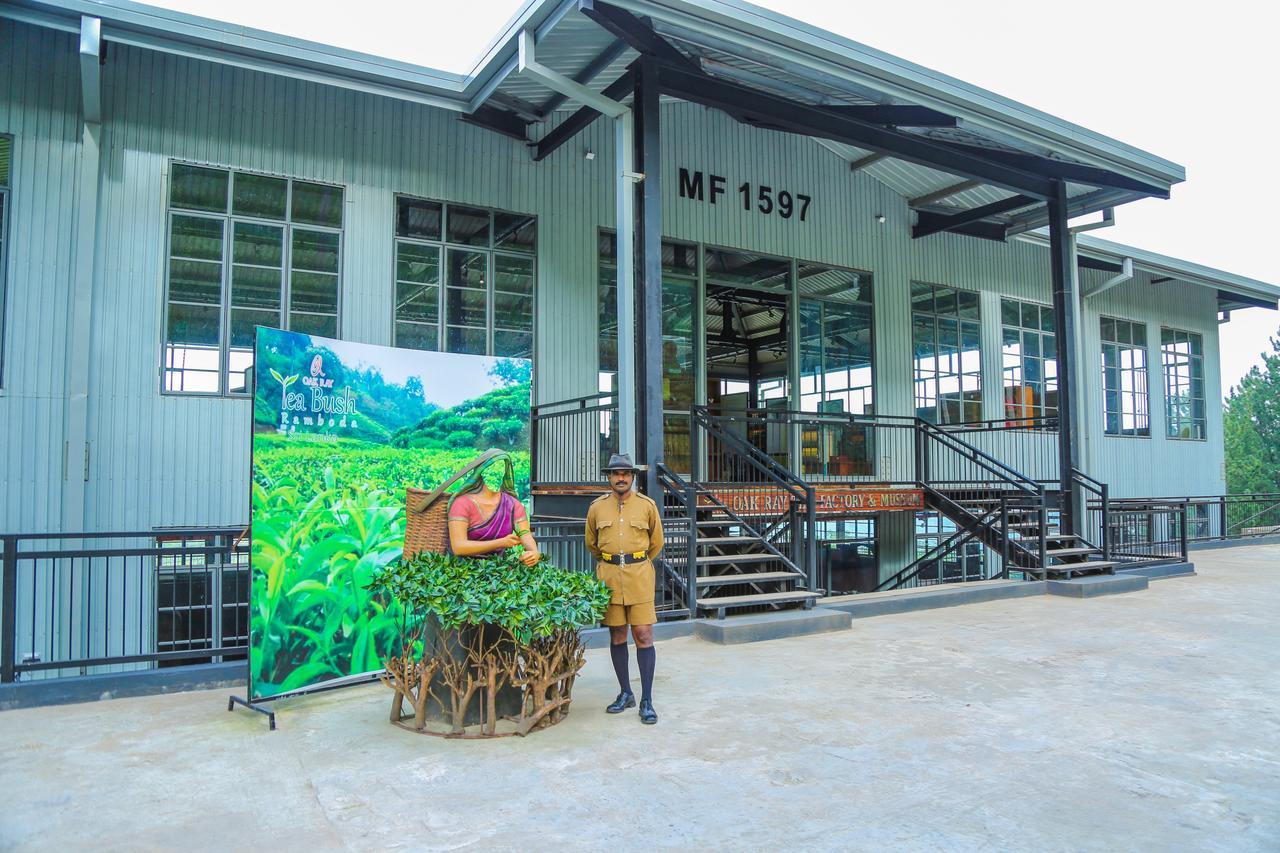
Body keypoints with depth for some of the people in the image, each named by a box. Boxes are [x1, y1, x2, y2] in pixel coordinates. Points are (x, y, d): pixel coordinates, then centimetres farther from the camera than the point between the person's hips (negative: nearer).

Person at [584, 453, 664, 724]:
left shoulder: (647, 505, 0)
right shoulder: (597, 507, 4)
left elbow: (656, 542, 13)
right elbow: (591, 542, 19)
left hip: (639, 576, -2)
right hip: (609, 576, 2)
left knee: (643, 635, -5)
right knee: (617, 636, 8)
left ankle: (646, 700, 2)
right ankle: (626, 693, 21)